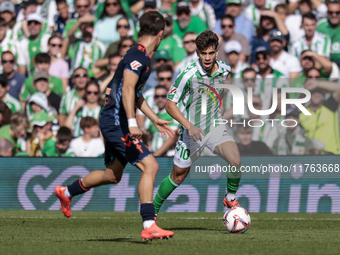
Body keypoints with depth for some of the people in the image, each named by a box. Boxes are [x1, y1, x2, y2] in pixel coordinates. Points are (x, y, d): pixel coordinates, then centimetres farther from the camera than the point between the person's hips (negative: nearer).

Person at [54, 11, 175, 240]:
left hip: (115, 123, 10)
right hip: (117, 122, -10)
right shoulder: (137, 56, -16)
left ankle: (66, 193, 41)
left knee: (113, 175, 22)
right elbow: (127, 89, -28)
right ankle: (149, 226, -20)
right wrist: (132, 123, -36)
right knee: (150, 166, -17)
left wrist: (155, 119, 32)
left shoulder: (143, 57, 16)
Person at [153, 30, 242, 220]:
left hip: (216, 126, 3)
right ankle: (153, 209, 31)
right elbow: (170, 105, -15)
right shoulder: (189, 75, -21)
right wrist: (189, 126, -25)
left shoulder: (225, 70, -6)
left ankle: (231, 199, 3)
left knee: (235, 161, -22)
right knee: (179, 175, 8)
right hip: (193, 130, -3)